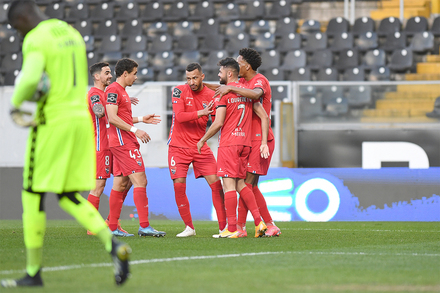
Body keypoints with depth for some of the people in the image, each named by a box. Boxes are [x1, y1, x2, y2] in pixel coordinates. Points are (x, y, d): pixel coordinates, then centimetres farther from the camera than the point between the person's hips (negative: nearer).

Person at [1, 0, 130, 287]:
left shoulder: (35, 40, -12)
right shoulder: (72, 33, 16)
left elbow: (30, 80, -28)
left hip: (52, 123, -8)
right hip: (81, 118, 8)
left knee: (33, 196, 5)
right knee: (69, 196, 13)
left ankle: (34, 272, 10)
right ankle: (114, 245, -9)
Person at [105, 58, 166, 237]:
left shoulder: (121, 91, 21)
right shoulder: (113, 90, -11)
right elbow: (112, 118, -19)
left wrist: (141, 119, 22)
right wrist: (135, 130, -20)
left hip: (124, 143, 11)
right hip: (123, 143, -11)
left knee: (120, 184, 10)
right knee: (140, 181, -13)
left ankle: (112, 228, 11)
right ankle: (144, 226, -16)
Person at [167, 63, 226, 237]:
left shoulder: (211, 95, 1)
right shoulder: (179, 91, -5)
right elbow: (179, 116, -18)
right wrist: (201, 112, -27)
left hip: (201, 147, 2)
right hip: (178, 146, -2)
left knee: (216, 183, -6)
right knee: (179, 185, -9)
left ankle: (224, 227, -1)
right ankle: (189, 227, 5)